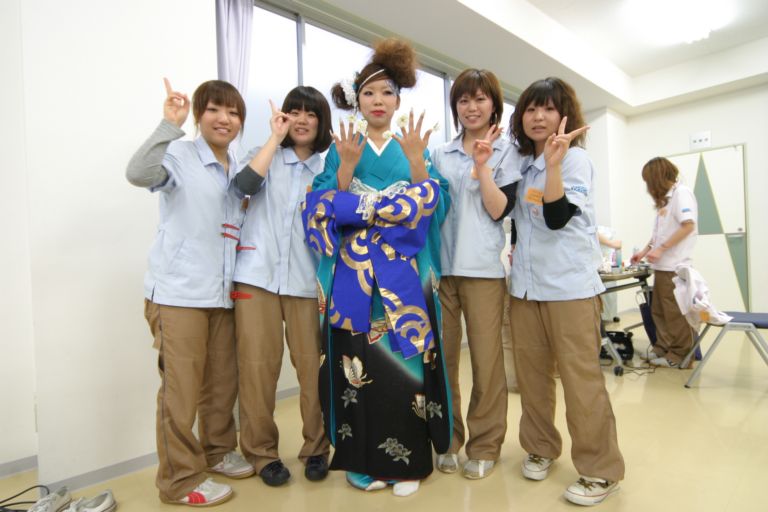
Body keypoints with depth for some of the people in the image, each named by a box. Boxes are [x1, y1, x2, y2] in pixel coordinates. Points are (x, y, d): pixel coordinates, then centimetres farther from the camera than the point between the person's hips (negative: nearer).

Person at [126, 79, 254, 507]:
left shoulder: (239, 171, 15)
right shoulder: (180, 155, -4)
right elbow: (138, 173, -24)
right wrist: (170, 124, -27)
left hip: (223, 292, 7)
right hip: (178, 292, -6)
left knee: (224, 380, 14)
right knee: (182, 387, 0)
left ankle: (218, 451, 34)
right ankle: (180, 479, 16)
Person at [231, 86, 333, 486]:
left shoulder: (327, 169, 15)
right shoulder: (265, 154, 12)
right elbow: (245, 183, -11)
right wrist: (275, 137, -3)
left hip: (306, 279, 1)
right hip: (257, 274, 0)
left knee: (312, 367, 0)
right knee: (258, 367, 0)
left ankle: (316, 448, 20)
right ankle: (261, 451, 19)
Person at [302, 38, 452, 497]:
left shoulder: (416, 147, 11)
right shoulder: (343, 147, 10)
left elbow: (432, 204, 0)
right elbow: (327, 208, 0)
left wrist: (417, 161, -14)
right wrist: (347, 165, -14)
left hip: (405, 271, 0)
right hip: (355, 270, 0)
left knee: (407, 356, 1)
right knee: (360, 359, 2)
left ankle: (408, 460, 18)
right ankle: (365, 459, 20)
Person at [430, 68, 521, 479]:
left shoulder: (506, 152, 6)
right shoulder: (440, 154, 15)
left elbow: (499, 210, -7)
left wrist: (482, 165, -14)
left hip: (482, 267, -3)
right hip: (439, 264, 3)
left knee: (485, 358, 3)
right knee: (441, 356, 7)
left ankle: (484, 445, 21)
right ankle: (448, 439, 24)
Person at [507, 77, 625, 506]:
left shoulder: (576, 158, -4)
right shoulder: (521, 163, 14)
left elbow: (557, 217, -20)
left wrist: (553, 162, -25)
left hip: (569, 284, -6)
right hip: (525, 283, 6)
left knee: (580, 378, -2)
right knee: (531, 373, 12)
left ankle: (601, 470, 15)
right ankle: (540, 447, 29)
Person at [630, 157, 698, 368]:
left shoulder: (681, 192, -6)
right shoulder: (665, 198, 19)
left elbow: (688, 226, -16)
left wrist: (661, 249, -17)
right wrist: (644, 251, 18)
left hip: (675, 266, -8)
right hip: (662, 265, 8)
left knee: (676, 313, -2)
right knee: (659, 311, 11)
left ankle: (679, 355, 7)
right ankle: (662, 348, 19)